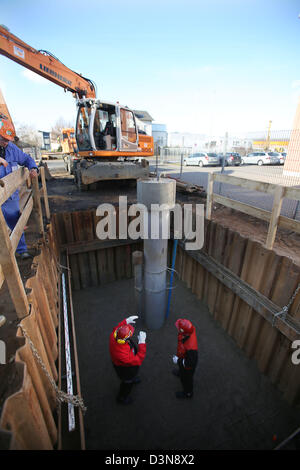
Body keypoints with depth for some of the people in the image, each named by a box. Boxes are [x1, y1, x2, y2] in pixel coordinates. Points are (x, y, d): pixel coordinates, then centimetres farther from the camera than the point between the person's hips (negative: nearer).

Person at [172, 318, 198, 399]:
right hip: (183, 356, 6)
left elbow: (190, 364, -33)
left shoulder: (191, 348, -49)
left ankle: (188, 393, 56)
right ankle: (180, 372, 71)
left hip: (187, 366, -6)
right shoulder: (190, 329, -32)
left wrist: (178, 361, -20)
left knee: (186, 379, 27)